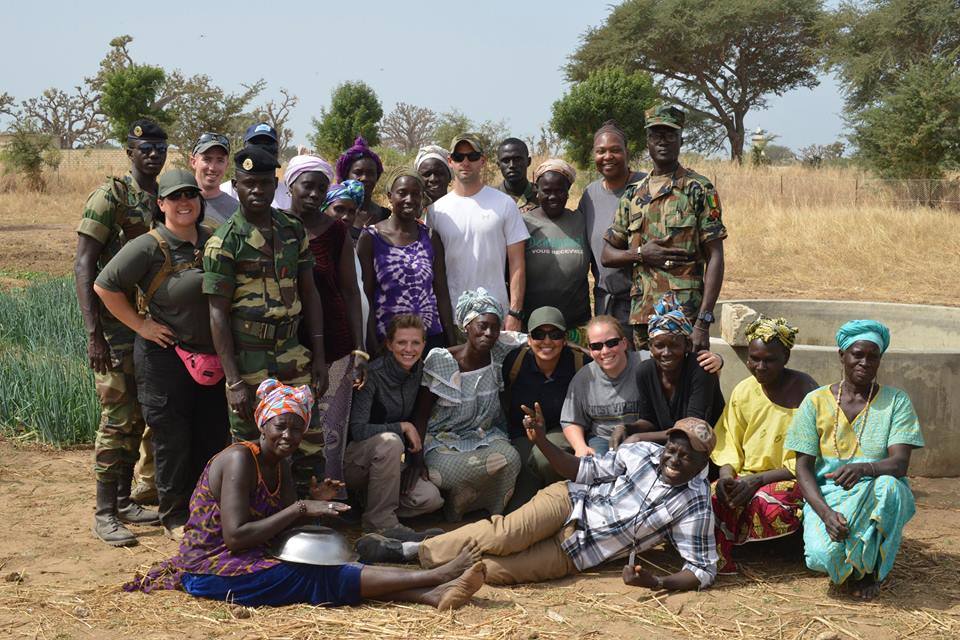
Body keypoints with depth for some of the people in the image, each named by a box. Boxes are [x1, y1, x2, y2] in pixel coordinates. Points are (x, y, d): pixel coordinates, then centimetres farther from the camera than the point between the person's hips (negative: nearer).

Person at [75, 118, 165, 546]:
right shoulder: (109, 196, -10)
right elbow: (83, 265, -14)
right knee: (117, 418, -5)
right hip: (115, 328, -7)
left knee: (138, 417, 12)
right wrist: (93, 334, -20)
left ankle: (124, 500, 23)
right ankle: (104, 514, 3)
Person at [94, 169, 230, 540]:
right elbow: (105, 286, -13)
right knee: (172, 439, 3)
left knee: (215, 436, 12)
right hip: (164, 359, -6)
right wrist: (140, 325, -13)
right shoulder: (149, 247, -13)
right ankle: (175, 517, 16)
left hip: (211, 358, 6)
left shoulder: (212, 241, 5)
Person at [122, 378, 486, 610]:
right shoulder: (240, 460, -17)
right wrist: (299, 509, -24)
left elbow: (284, 527, 7)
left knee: (338, 571, -15)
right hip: (211, 568, -8)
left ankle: (432, 595, -29)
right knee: (320, 579, -22)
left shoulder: (281, 467, 9)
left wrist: (315, 502, -11)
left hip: (251, 560, 8)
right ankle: (436, 575, -28)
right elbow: (234, 537, -26)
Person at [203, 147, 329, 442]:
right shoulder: (223, 242, -8)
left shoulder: (294, 230, 7)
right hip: (248, 361, -4)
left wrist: (319, 356, 6)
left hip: (293, 353, 4)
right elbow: (218, 313, -10)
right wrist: (234, 382, -14)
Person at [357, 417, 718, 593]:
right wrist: (541, 441, -11)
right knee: (506, 536, -30)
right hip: (570, 502, 1)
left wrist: (657, 583, -28)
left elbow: (703, 569, -11)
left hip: (575, 555, -1)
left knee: (492, 570, -21)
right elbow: (584, 472, 3)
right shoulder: (643, 453, -2)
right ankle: (409, 548, -17)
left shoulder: (695, 505, -9)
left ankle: (413, 553, -6)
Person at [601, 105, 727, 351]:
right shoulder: (633, 195, 13)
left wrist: (703, 322, -15)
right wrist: (640, 254, -6)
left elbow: (715, 259, -6)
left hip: (687, 315, -4)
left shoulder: (699, 190, -1)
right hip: (641, 314, 5)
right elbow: (606, 255, 16)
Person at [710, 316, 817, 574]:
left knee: (766, 502, -36)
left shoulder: (805, 393, -9)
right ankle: (718, 563, -14)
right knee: (711, 496, -27)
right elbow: (729, 443, 12)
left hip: (791, 479, -4)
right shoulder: (744, 391, 6)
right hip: (748, 477, 4)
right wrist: (727, 473, -11)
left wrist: (760, 479, -19)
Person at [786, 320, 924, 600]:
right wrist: (825, 512, -21)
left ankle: (872, 567, -9)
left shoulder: (896, 401, 1)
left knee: (889, 487, -37)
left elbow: (900, 462, -12)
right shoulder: (816, 401, 1)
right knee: (823, 555, -32)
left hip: (876, 496, 1)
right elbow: (803, 467, -2)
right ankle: (851, 566, 9)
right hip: (826, 496, 0)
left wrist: (864, 467, -36)